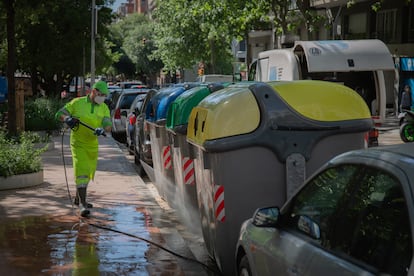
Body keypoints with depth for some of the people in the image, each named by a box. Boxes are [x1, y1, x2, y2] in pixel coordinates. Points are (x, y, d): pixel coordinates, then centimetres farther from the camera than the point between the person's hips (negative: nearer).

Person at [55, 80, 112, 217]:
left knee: (88, 172, 18)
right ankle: (82, 204, -17)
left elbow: (108, 124, -9)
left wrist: (103, 129, -32)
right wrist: (67, 118, -27)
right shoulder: (77, 103, -6)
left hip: (93, 144, 6)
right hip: (78, 143, -5)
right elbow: (59, 114, -4)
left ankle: (78, 198, 38)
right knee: (81, 171, -15)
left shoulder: (104, 108, 4)